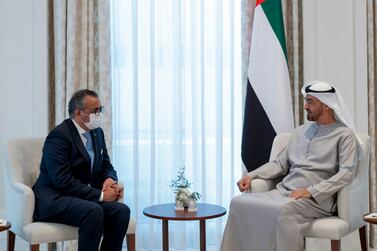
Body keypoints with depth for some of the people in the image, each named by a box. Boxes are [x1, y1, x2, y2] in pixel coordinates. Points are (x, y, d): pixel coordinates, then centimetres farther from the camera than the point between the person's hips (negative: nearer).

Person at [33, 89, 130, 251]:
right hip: (54, 200, -7)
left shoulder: (97, 133, 10)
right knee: (93, 211, -34)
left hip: (87, 197, 8)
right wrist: (100, 195, -21)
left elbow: (106, 166, 18)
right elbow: (63, 181, -22)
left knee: (122, 210, -18)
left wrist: (110, 179, -7)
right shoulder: (59, 135, -15)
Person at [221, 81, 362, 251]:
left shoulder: (344, 135, 3)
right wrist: (252, 175, 7)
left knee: (284, 210, -38)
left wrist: (311, 191, -21)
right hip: (283, 192, 6)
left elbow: (346, 173, -11)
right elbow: (280, 163, 23)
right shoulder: (301, 131, 23)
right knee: (239, 203, -17)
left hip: (317, 198, -6)